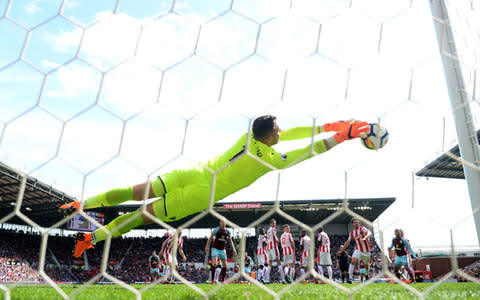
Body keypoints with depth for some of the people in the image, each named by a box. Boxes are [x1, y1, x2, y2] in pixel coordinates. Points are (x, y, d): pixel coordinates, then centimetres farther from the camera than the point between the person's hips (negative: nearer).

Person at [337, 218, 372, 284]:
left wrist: (365, 238, -52)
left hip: (366, 250, -2)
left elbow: (369, 233, -31)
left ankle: (367, 275, 42)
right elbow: (348, 242, 13)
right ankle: (350, 277, -24)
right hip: (358, 249, 2)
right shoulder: (352, 232, 4)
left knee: (366, 265, 11)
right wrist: (341, 250, 12)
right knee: (353, 261, -20)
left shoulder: (362, 228, -10)